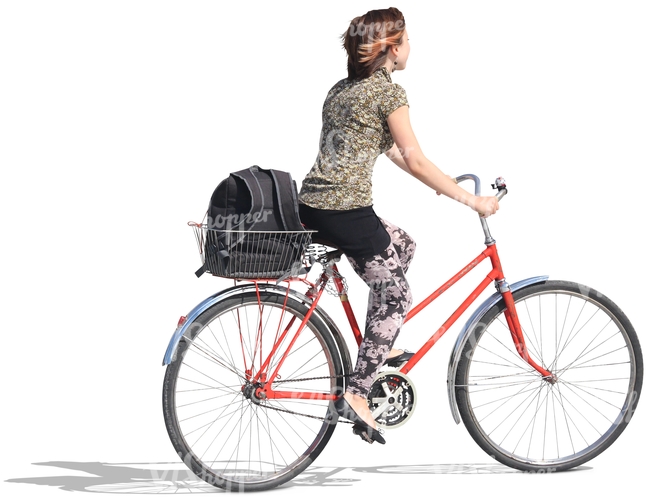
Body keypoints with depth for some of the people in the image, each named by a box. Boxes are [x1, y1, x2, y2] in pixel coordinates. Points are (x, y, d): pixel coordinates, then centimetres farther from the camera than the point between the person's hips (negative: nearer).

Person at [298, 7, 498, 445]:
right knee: (396, 295, 4)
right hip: (346, 210, -9)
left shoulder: (343, 88, 19)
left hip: (311, 205, 9)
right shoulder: (388, 91, -7)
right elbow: (415, 161, -11)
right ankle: (357, 394, -2)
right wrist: (472, 200, -6)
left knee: (402, 246, 26)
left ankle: (382, 348, 26)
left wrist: (439, 182, 31)